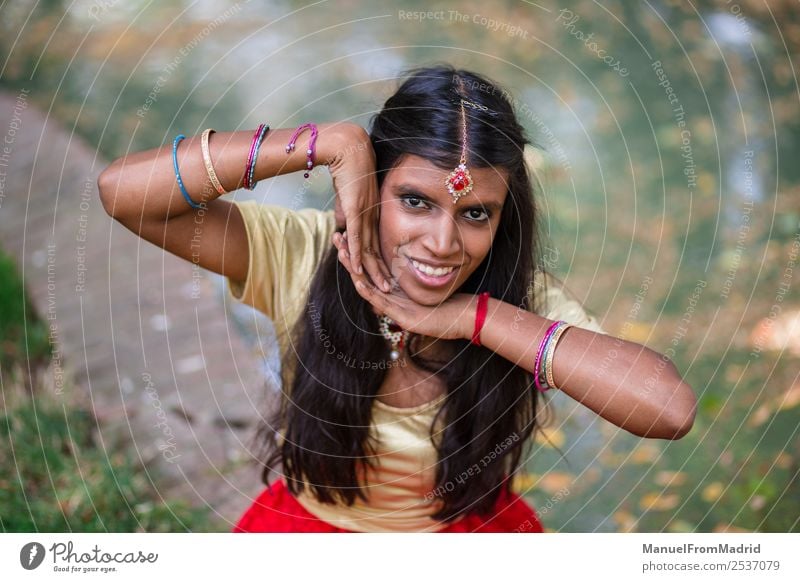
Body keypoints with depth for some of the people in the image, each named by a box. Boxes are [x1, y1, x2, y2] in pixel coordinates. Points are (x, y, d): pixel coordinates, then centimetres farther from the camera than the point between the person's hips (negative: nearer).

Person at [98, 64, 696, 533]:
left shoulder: (525, 296, -14)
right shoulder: (302, 253, -14)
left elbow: (670, 408, -29)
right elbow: (124, 189, -24)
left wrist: (474, 317, -27)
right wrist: (331, 142, -28)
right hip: (308, 522, -1)